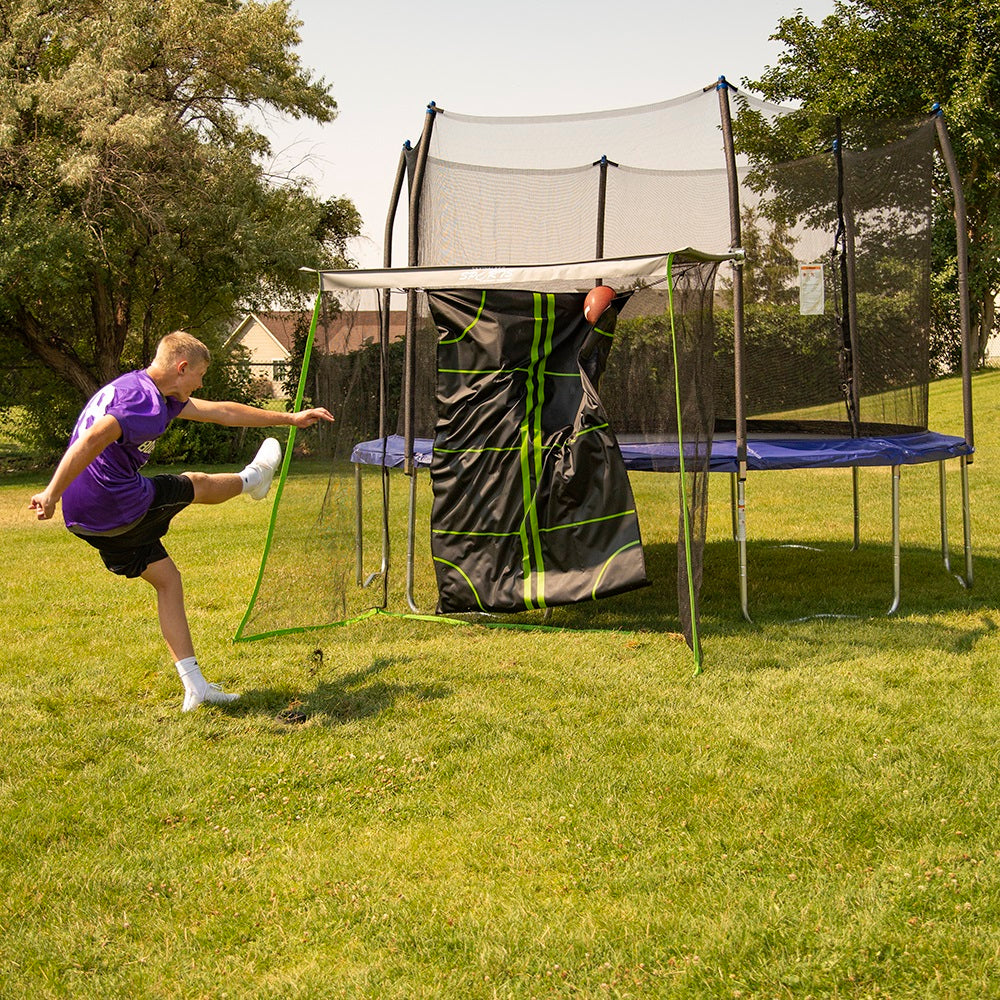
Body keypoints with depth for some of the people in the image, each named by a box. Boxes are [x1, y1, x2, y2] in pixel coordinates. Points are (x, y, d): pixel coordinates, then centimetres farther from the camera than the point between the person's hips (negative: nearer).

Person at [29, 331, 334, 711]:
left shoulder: (149, 393, 16)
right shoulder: (144, 402, -18)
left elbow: (222, 412, 24)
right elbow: (91, 441, -33)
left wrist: (290, 418, 29)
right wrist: (52, 493, -40)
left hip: (90, 519, 10)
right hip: (123, 507, -10)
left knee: (167, 579, 16)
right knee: (197, 484, 16)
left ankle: (195, 687, 17)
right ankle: (253, 478, 50)